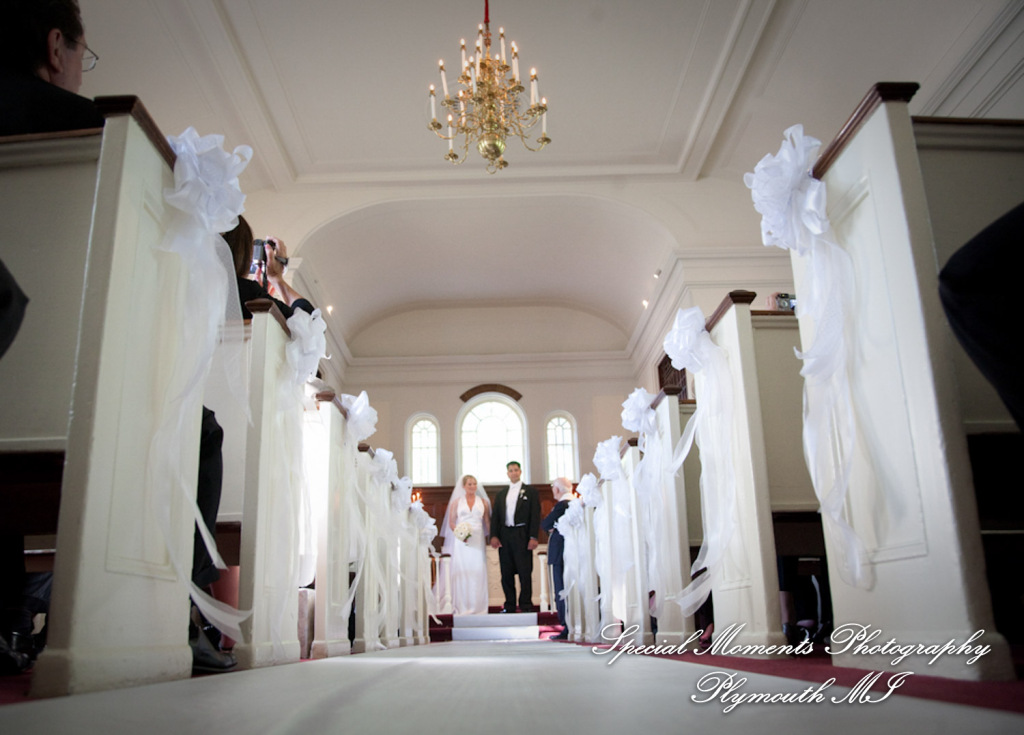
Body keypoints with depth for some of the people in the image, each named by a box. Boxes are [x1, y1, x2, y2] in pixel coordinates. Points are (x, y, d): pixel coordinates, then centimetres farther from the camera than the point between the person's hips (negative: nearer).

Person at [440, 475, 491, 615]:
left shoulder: (483, 502, 13)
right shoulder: (456, 502, 9)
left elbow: (488, 522, 10)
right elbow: (451, 522, 5)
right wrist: (459, 534, -12)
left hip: (478, 540, 1)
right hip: (461, 540, -1)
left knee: (478, 571, -3)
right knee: (461, 572, -4)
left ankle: (478, 606, 5)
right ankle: (462, 607, 2)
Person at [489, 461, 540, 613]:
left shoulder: (530, 492, 5)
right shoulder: (501, 494, 16)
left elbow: (535, 515, -2)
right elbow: (495, 516, 12)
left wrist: (533, 537, -11)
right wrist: (494, 535, -2)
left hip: (522, 536, -4)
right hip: (505, 537, 4)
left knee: (525, 572, -2)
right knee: (506, 573, 6)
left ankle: (526, 606, 6)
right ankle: (509, 606, 15)